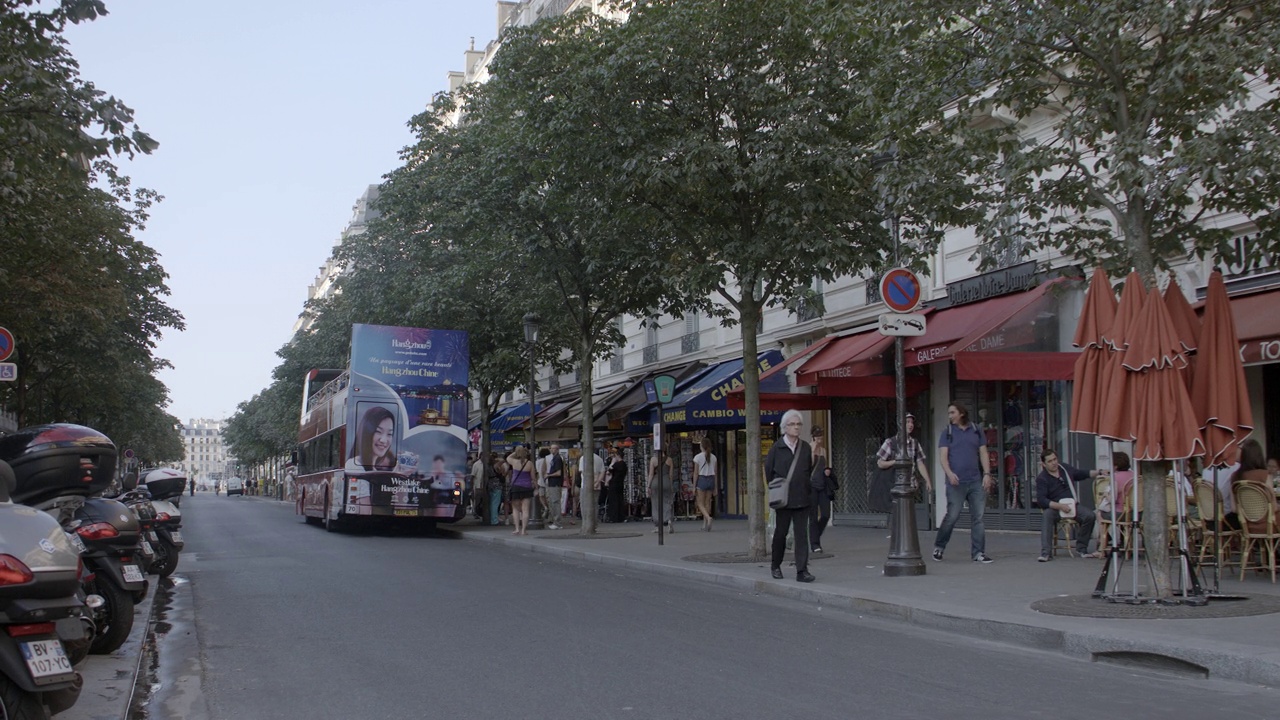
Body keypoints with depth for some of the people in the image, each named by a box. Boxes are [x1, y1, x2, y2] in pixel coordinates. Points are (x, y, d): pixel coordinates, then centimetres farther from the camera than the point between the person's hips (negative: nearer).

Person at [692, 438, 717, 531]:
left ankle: (708, 518, -25)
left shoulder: (698, 457, -7)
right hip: (711, 479, 4)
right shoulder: (713, 457, 5)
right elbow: (715, 473, 7)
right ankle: (705, 525, 14)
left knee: (701, 504, 2)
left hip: (702, 479, -4)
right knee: (707, 503, 12)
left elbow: (696, 473, -7)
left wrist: (694, 486, -2)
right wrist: (715, 487, 13)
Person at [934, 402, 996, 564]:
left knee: (978, 517, 1)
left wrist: (987, 474, -2)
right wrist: (949, 473, -20)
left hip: (976, 481, 2)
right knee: (952, 516, -4)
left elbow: (983, 454, 10)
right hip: (956, 482, -2)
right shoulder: (947, 433, 6)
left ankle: (978, 553, 6)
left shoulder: (976, 431, 12)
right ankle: (939, 547, 15)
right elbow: (943, 456, -3)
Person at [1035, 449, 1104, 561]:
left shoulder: (1065, 468, 10)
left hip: (1072, 504, 4)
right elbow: (1041, 500, -17)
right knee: (1047, 516, -37)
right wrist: (1060, 506, -26)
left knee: (1089, 515, -23)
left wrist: (1098, 472, 16)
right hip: (1054, 507, -4)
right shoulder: (1041, 478, -7)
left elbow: (1081, 474, 28)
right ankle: (1046, 553, -40)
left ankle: (1081, 548, -5)